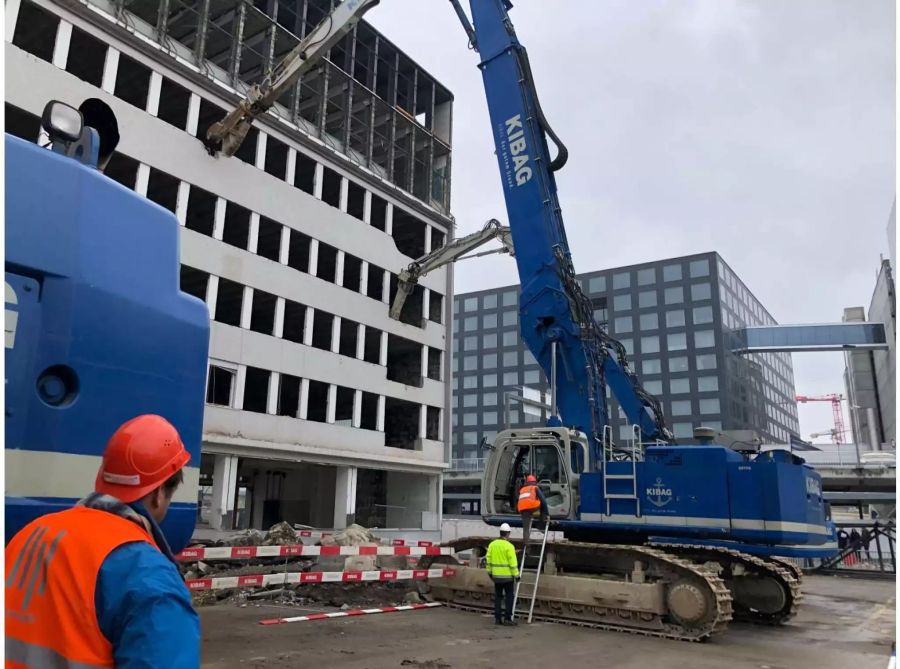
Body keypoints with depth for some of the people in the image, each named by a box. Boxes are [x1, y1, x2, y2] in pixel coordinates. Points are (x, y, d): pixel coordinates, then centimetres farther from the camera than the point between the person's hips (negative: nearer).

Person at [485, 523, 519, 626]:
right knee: (509, 596, 5)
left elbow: (488, 559, 7)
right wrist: (516, 575, -7)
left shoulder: (492, 544, 4)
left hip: (496, 575, 5)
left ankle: (497, 618, 13)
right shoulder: (509, 546, -13)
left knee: (498, 596, 12)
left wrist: (489, 571, 17)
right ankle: (507, 618, 4)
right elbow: (513, 562, -14)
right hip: (507, 575, -5)